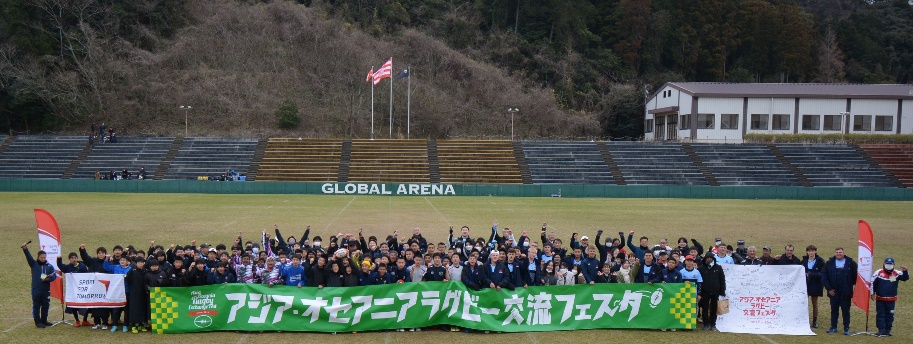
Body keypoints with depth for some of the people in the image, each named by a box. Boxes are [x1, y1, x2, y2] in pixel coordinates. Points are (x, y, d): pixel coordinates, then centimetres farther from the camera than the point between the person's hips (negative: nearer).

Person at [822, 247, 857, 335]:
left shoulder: (850, 263, -4)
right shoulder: (829, 263, 0)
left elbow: (855, 276, 0)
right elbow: (824, 277, 0)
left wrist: (850, 286, -2)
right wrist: (829, 289, -5)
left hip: (846, 293, -2)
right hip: (833, 292, 2)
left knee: (846, 311, 5)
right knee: (834, 310, 11)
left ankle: (846, 328, 11)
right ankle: (833, 327, 19)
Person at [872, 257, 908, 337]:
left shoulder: (897, 274, -3)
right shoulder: (878, 273, -4)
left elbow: (906, 278, -14)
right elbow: (873, 283, 2)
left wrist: (905, 271, -33)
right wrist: (872, 293, 2)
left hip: (891, 300, 1)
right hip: (880, 299, -1)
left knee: (889, 315, 7)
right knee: (880, 315, 0)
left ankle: (888, 330, 15)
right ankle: (881, 330, 3)